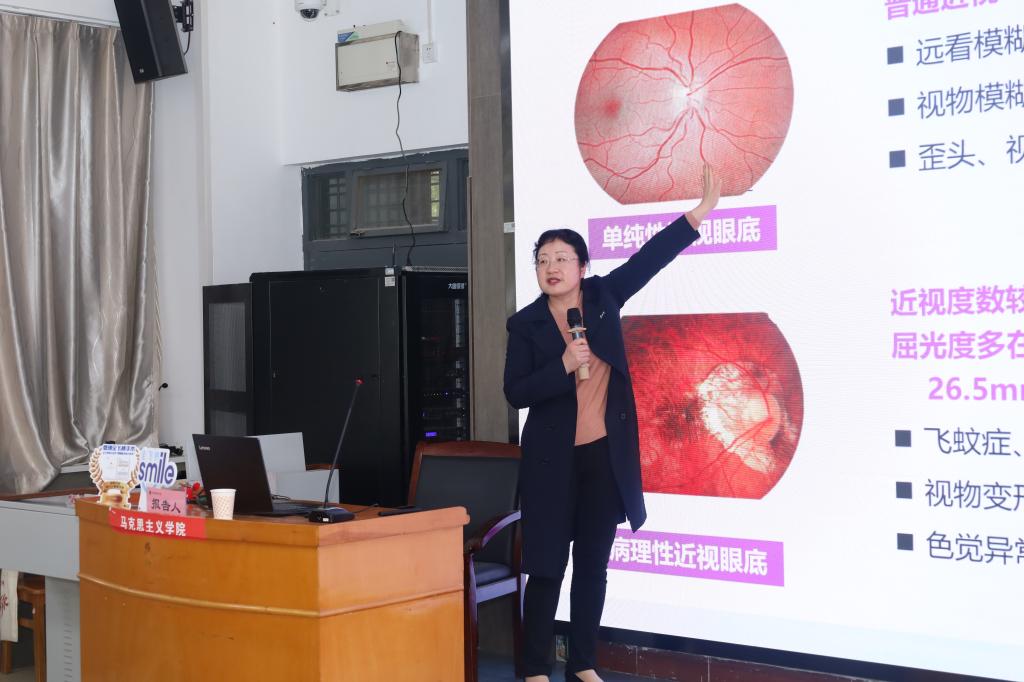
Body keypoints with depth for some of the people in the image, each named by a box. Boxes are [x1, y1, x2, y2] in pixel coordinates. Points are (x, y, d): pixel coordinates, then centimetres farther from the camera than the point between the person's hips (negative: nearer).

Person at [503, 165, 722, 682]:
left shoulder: (603, 297, 4)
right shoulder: (525, 324, -3)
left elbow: (650, 258, 0)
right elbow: (515, 393, -7)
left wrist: (699, 213, -5)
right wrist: (563, 367, -20)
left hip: (606, 454, 3)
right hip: (552, 458, -3)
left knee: (594, 564, 10)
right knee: (547, 566, -1)